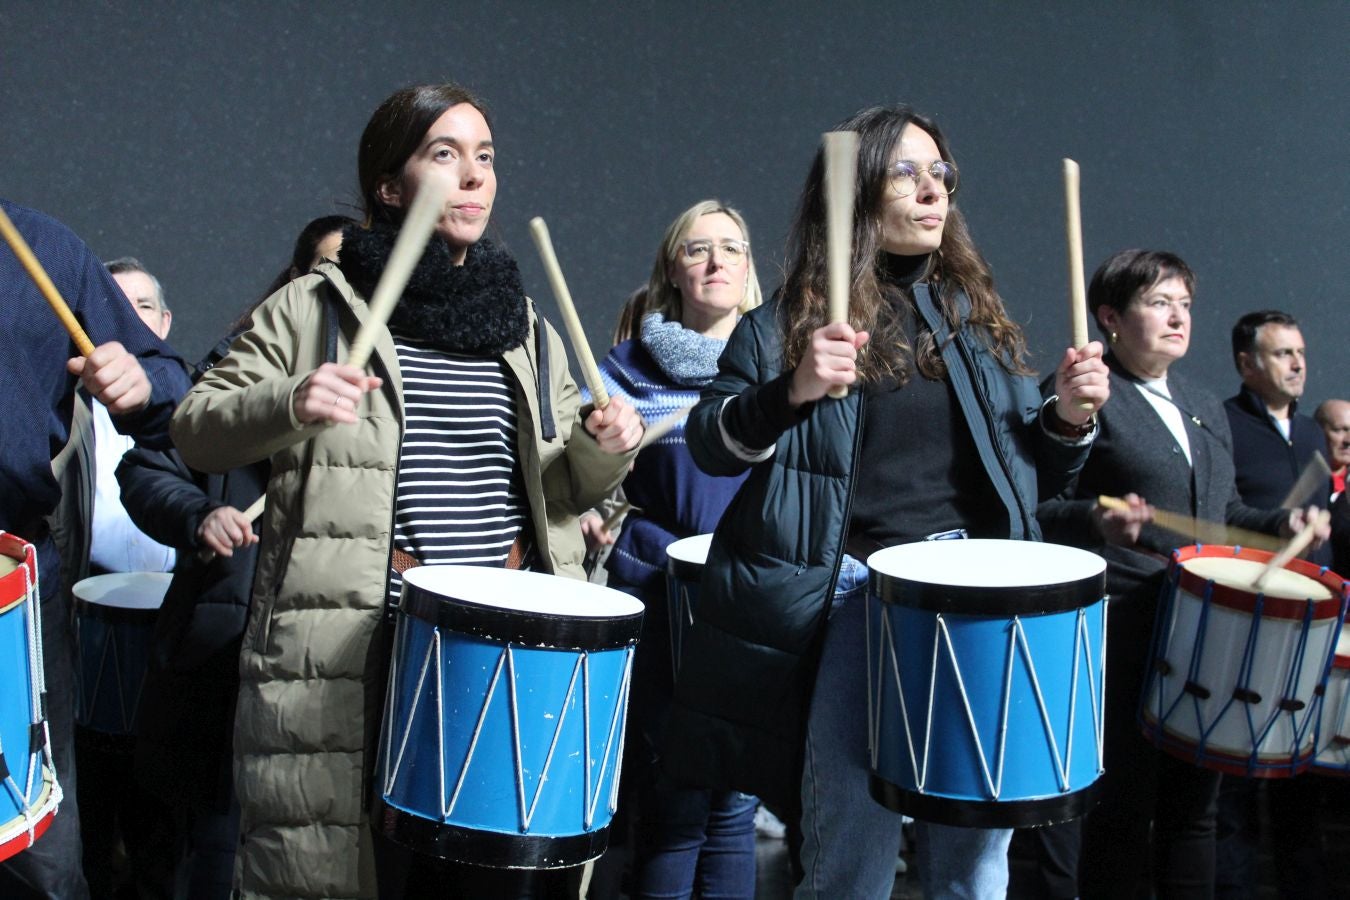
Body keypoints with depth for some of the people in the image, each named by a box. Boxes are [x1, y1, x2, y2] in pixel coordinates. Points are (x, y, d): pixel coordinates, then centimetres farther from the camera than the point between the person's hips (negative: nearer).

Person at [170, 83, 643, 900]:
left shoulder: (527, 331, 15)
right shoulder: (316, 308, 3)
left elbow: (564, 488, 18)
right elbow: (197, 432, 1)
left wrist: (603, 449, -4)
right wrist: (290, 406, -18)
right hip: (348, 651, -3)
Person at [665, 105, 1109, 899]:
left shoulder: (979, 321, 13)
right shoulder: (788, 322, 2)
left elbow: (1029, 471, 18)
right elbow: (711, 444, -6)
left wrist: (1068, 418, -2)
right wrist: (793, 391, -23)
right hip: (852, 595, -3)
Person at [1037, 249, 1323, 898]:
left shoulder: (1206, 411, 20)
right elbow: (1044, 508, -11)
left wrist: (1281, 523, 8)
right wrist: (1098, 520, -30)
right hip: (1124, 629, -7)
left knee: (1195, 801, 11)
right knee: (1124, 803, -4)